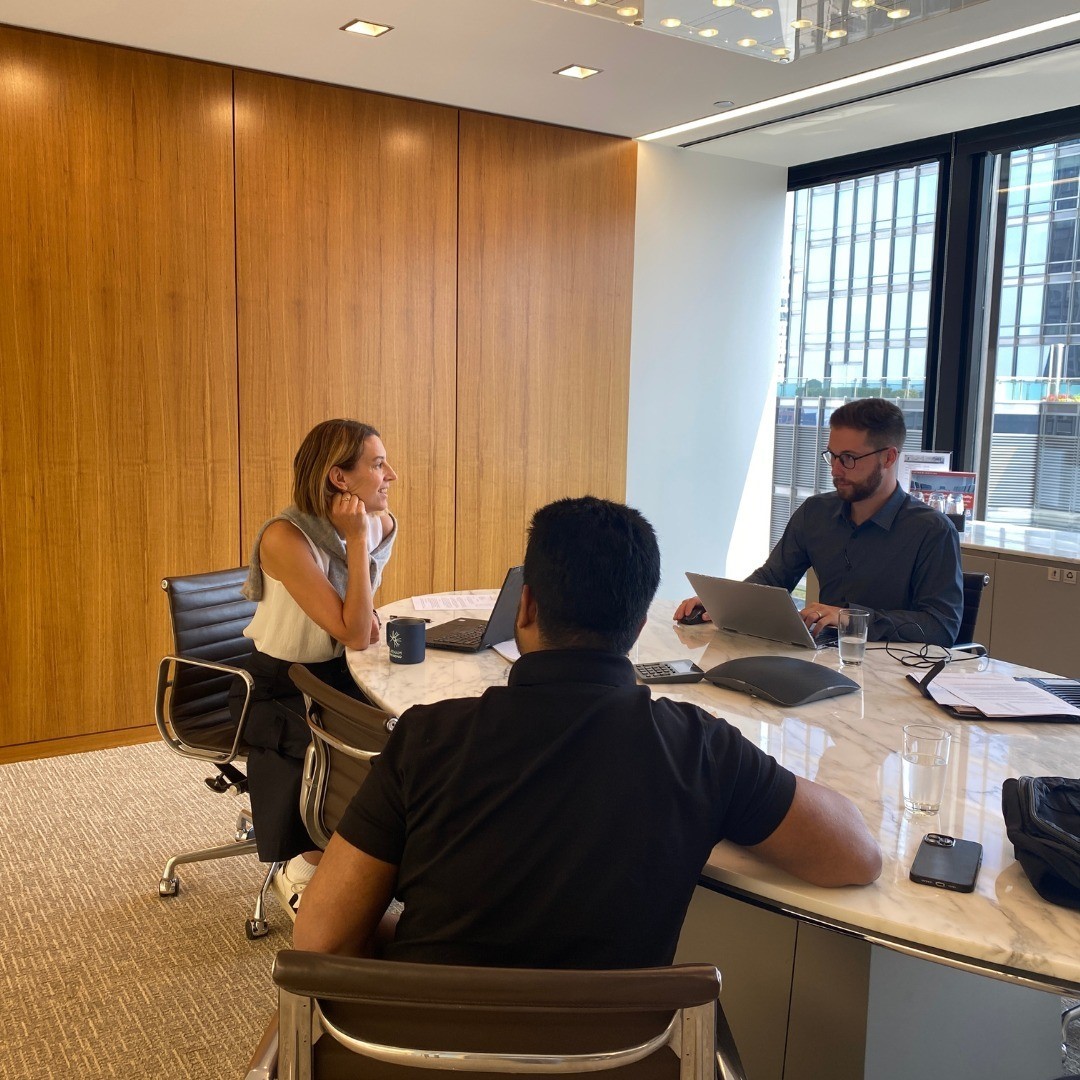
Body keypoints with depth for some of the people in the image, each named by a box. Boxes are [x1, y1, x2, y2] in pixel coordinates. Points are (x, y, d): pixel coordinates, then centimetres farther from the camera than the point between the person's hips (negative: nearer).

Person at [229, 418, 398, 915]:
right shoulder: (285, 538, -25)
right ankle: (302, 868, -1)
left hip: (339, 675, 6)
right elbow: (354, 635, -27)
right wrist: (356, 539, -27)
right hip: (278, 689, -6)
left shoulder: (382, 525, -5)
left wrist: (367, 610, -9)